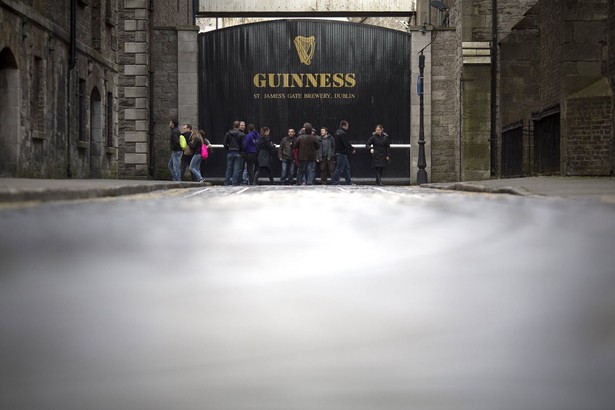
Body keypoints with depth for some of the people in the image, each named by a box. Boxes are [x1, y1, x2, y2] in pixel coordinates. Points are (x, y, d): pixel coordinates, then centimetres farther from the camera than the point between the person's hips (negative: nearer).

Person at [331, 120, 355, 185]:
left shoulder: (337, 132, 14)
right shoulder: (343, 133, -17)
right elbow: (347, 143, -19)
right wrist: (352, 149, -5)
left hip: (338, 152, 10)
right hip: (342, 153, -10)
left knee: (347, 168, 14)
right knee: (339, 168, -5)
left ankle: (349, 182, 18)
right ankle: (335, 182, -2)